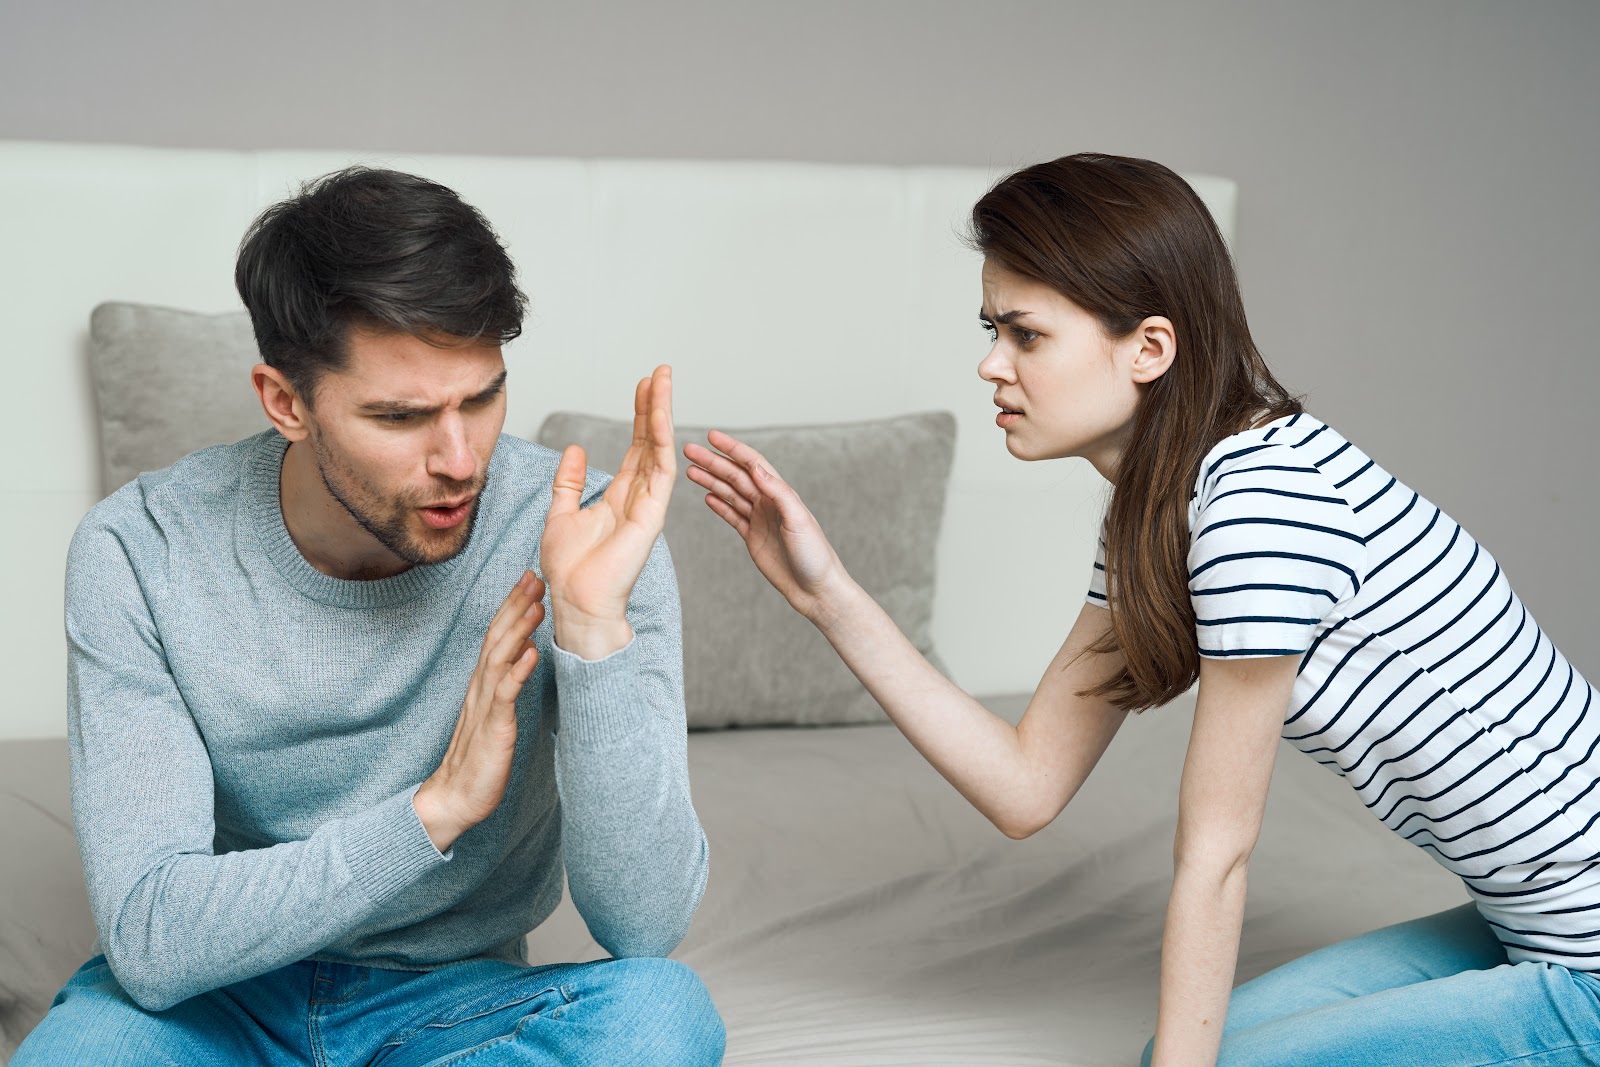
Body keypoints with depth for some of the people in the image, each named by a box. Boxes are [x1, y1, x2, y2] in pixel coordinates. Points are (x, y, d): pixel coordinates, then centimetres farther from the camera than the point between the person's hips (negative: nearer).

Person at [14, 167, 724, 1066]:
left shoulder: (576, 534, -17)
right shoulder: (141, 553, -16)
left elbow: (646, 928, -23)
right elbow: (150, 941, -21)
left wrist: (594, 624, -35)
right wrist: (434, 806, -32)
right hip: (214, 994, -1)